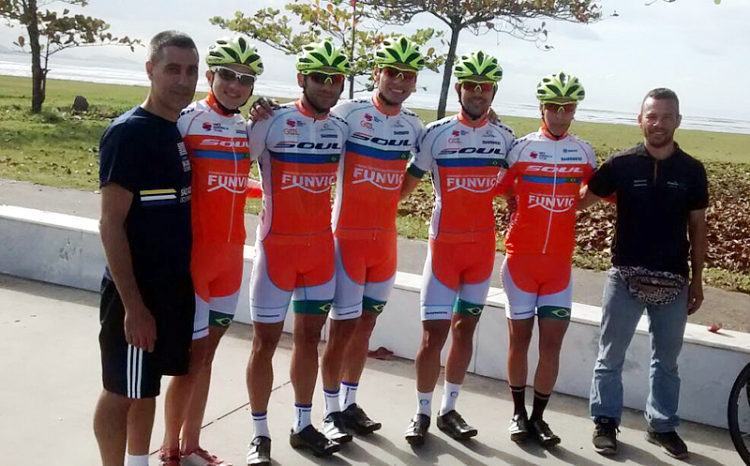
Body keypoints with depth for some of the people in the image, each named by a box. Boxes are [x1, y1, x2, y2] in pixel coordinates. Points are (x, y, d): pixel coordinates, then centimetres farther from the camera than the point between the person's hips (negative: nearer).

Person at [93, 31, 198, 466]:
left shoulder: (182, 129, 7)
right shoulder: (127, 132, -15)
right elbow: (111, 224, -18)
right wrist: (133, 304, -20)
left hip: (175, 286, 8)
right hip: (137, 292, -8)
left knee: (147, 387, 20)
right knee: (121, 391, 7)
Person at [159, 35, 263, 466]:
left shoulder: (249, 128, 9)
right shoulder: (186, 120, -10)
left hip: (230, 254, 6)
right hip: (193, 252, -6)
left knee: (207, 351, 13)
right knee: (192, 355, 0)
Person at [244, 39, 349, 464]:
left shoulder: (342, 128, 4)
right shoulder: (272, 122, -11)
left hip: (321, 247, 5)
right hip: (278, 246, -4)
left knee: (310, 336, 13)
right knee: (266, 340, 3)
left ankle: (303, 426, 26)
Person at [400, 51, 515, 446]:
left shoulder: (505, 137, 4)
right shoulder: (436, 133, -5)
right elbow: (407, 183, 0)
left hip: (483, 247, 3)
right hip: (445, 245, -3)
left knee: (465, 329, 12)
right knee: (434, 333, -4)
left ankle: (449, 410, 25)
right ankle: (422, 413, 14)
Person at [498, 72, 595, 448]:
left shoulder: (583, 151, 5)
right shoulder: (520, 147, -3)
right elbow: (498, 191, -1)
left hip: (560, 262, 2)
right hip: (520, 258, -2)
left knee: (552, 342, 3)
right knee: (519, 337, 8)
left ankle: (538, 416, 18)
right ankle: (518, 413, 24)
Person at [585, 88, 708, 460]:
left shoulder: (692, 171, 1)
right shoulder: (621, 164, -5)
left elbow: (697, 227, 6)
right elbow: (580, 200, 1)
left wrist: (697, 280, 6)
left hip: (673, 281, 2)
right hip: (626, 276, -2)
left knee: (666, 360, 15)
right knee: (610, 356, 8)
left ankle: (662, 425, 30)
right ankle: (605, 422, 23)